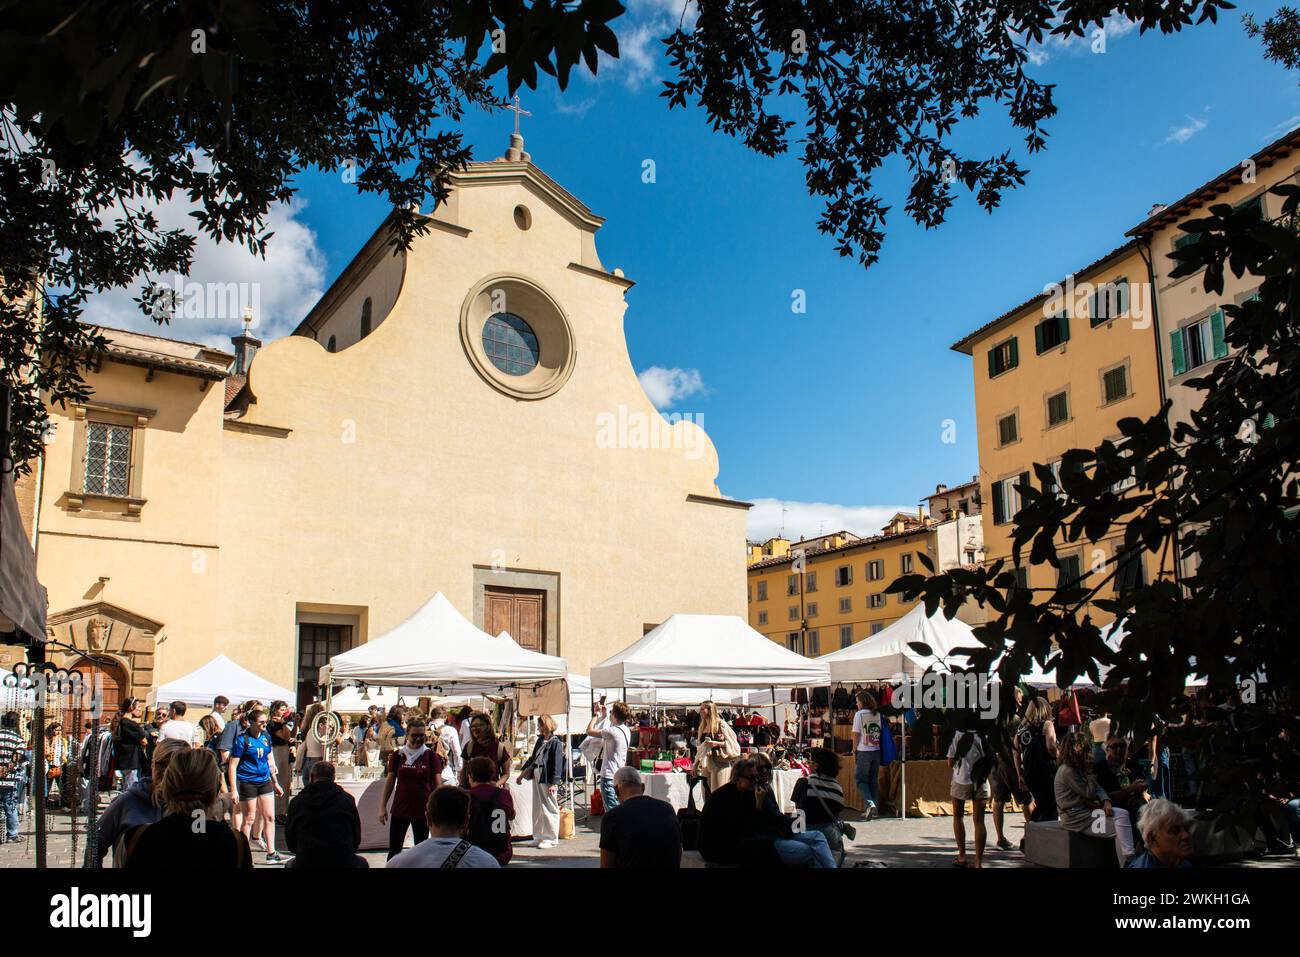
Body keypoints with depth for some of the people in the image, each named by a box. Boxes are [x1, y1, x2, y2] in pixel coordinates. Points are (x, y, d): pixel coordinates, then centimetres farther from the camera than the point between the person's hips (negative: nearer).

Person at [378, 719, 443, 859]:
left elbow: (438, 783, -3)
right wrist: (383, 806, 2)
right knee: (394, 851, 6)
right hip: (399, 809, 1)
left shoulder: (431, 755, -2)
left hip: (422, 810, -1)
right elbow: (390, 781, 5)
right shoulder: (398, 755, 1)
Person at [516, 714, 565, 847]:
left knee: (550, 809, 0)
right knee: (537, 809, 11)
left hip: (548, 780, -8)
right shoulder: (540, 741, 13)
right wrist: (522, 774, 21)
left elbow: (557, 765, -13)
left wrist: (553, 783, -16)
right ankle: (540, 836, 20)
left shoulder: (556, 743, -10)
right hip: (536, 777, 8)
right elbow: (532, 758, 21)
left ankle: (551, 838, 8)